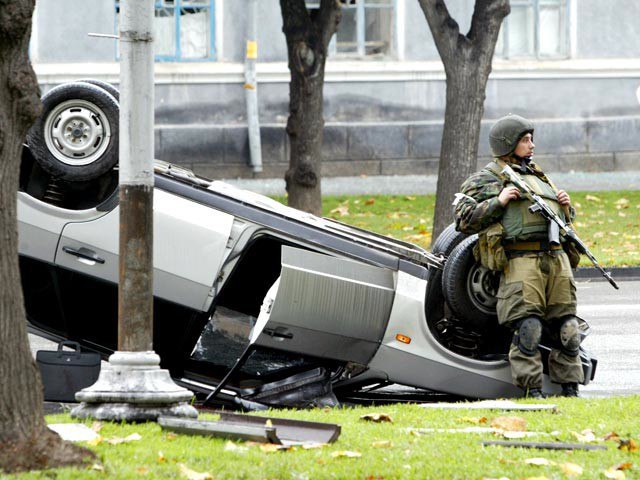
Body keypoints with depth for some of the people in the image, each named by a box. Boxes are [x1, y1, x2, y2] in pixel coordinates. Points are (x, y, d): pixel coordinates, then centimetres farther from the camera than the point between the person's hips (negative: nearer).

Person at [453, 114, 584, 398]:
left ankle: (570, 390, 6)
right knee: (527, 327, -14)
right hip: (521, 259, -6)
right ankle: (532, 391, -12)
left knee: (566, 327, 2)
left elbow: (565, 218, 37)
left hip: (557, 256, 6)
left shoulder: (538, 177, 30)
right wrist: (498, 202, -9)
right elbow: (464, 221, -1)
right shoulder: (486, 180, 9)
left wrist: (566, 206, 14)